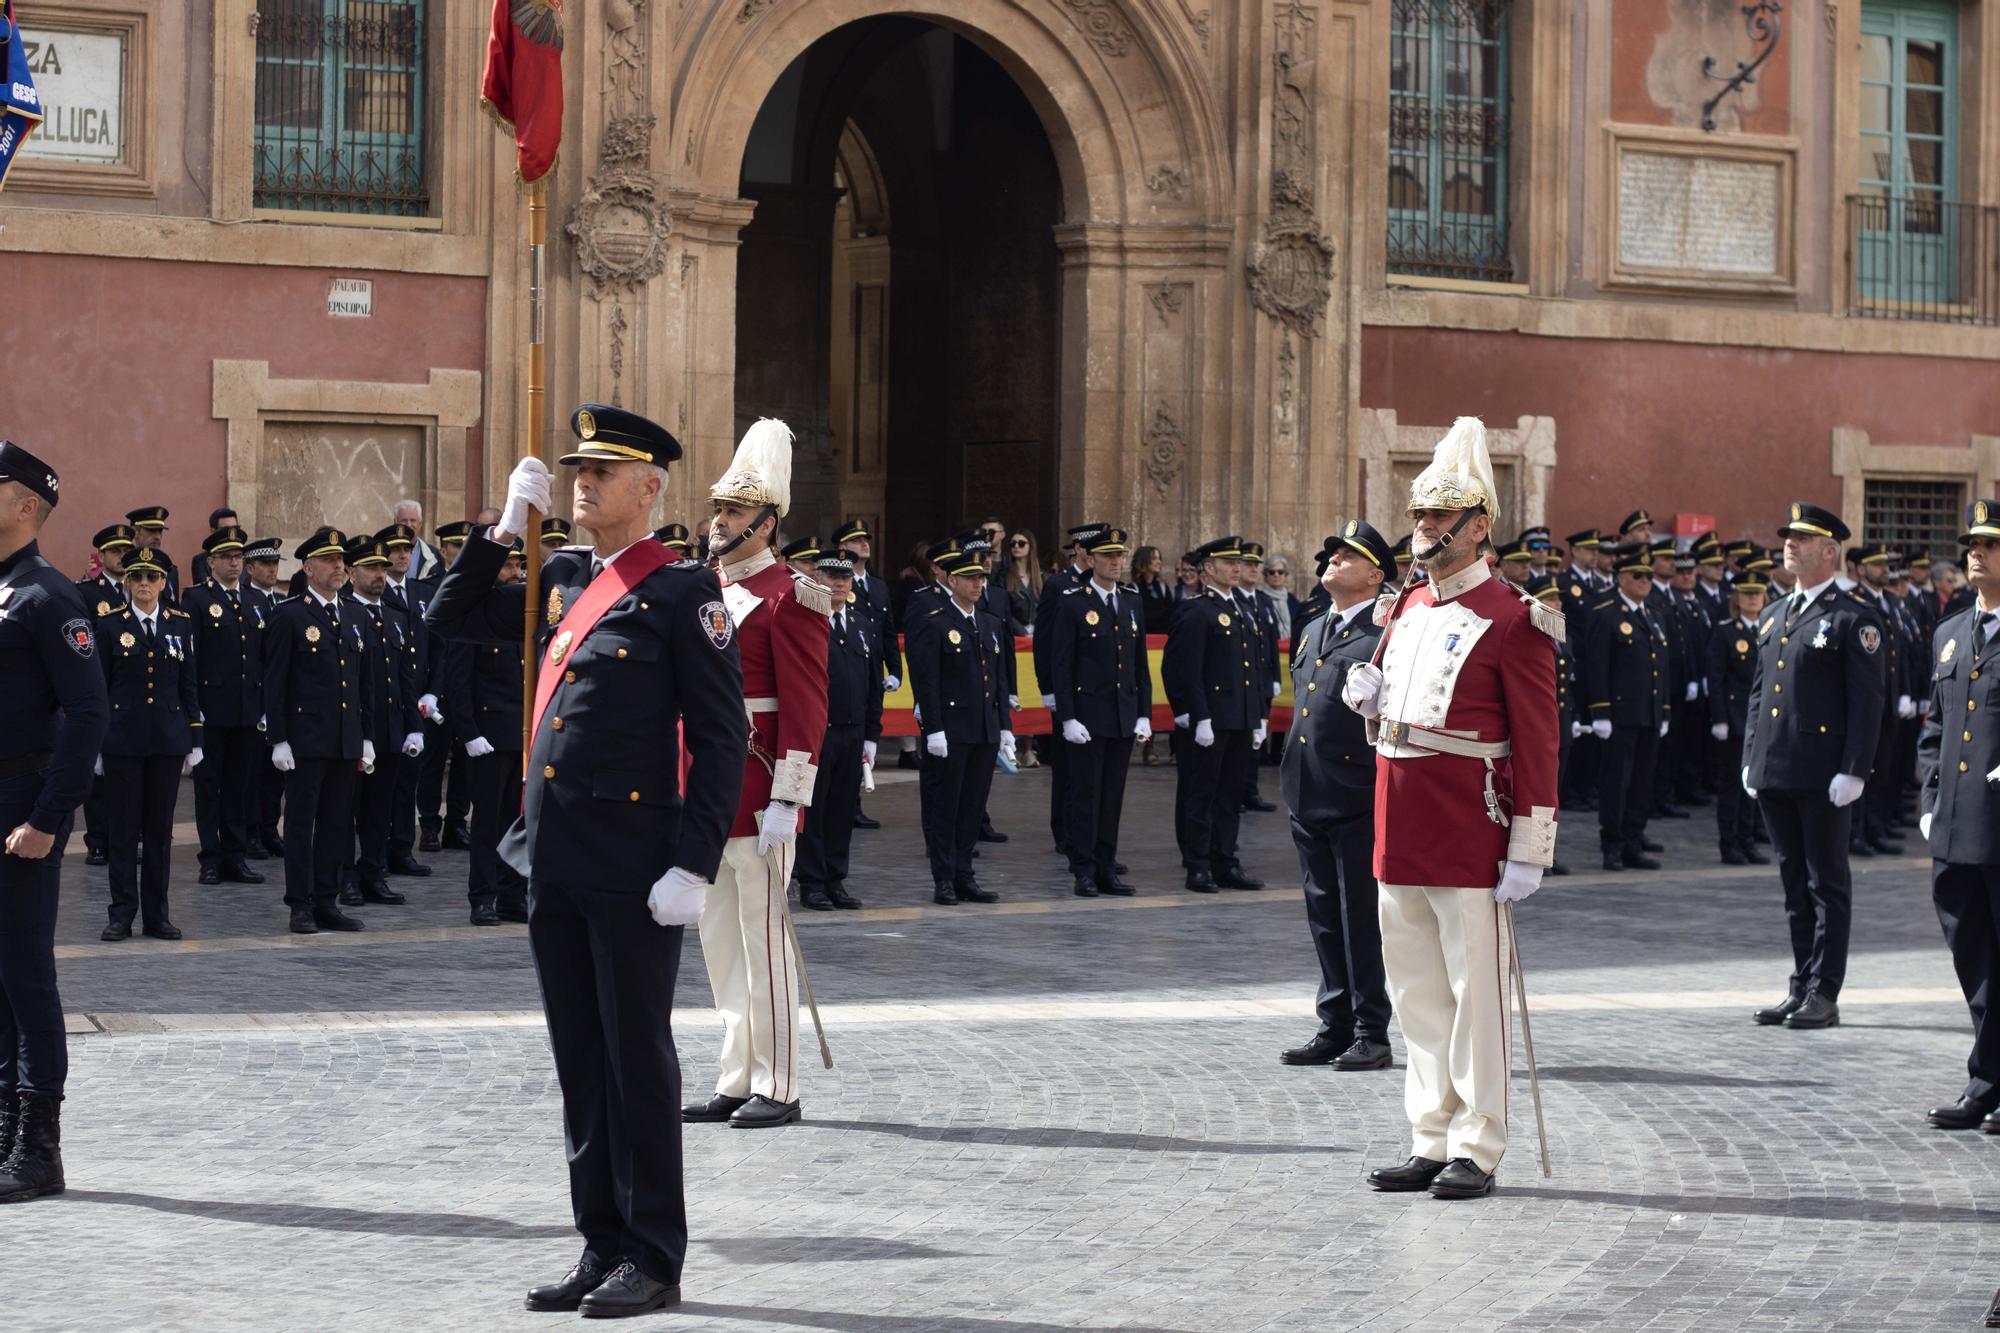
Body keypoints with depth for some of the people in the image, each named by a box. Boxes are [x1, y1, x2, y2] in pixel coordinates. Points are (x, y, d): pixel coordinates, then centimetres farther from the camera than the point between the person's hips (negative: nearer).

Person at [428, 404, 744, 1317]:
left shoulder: (682, 591, -7)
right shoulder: (559, 581, 13)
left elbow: (720, 738, -10)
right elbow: (451, 618, 20)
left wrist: (693, 866, -17)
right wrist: (507, 527, 8)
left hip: (632, 865, -7)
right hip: (554, 860, 7)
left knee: (637, 1059, 0)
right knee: (579, 1061, 11)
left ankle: (655, 1260, 9)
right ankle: (602, 1249, 20)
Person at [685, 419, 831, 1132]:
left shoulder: (788, 598, -10)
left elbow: (806, 708, -14)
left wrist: (785, 801, -19)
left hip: (757, 796, -8)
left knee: (763, 938, -3)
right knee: (720, 941, 11)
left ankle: (778, 1089, 4)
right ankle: (737, 1082, 19)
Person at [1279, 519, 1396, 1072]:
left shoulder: (1388, 633, -8)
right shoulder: (1311, 632, 18)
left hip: (1359, 802, -8)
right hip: (1309, 799, 8)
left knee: (1362, 919, -1)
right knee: (1325, 919, 12)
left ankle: (1370, 1034, 6)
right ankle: (1334, 1028, 20)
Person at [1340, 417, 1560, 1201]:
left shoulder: (1511, 622, -9)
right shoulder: (1405, 612, 14)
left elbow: (1537, 744, -11)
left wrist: (1529, 850, -15)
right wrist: (1370, 701, 1)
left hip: (1469, 841, -7)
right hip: (1400, 837, 8)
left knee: (1476, 991, -1)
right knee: (1417, 996, 11)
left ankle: (1477, 1151, 5)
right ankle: (1432, 1144, 19)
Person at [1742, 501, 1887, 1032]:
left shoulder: (1854, 618, -6)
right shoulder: (1773, 615, 16)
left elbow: (1867, 702, -10)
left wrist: (1853, 770, -16)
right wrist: (1750, 758, 14)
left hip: (1823, 777, -7)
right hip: (1775, 772, 7)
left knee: (1827, 883, 0)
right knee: (1795, 883, 12)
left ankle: (1825, 995, 3)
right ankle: (1801, 987, 19)